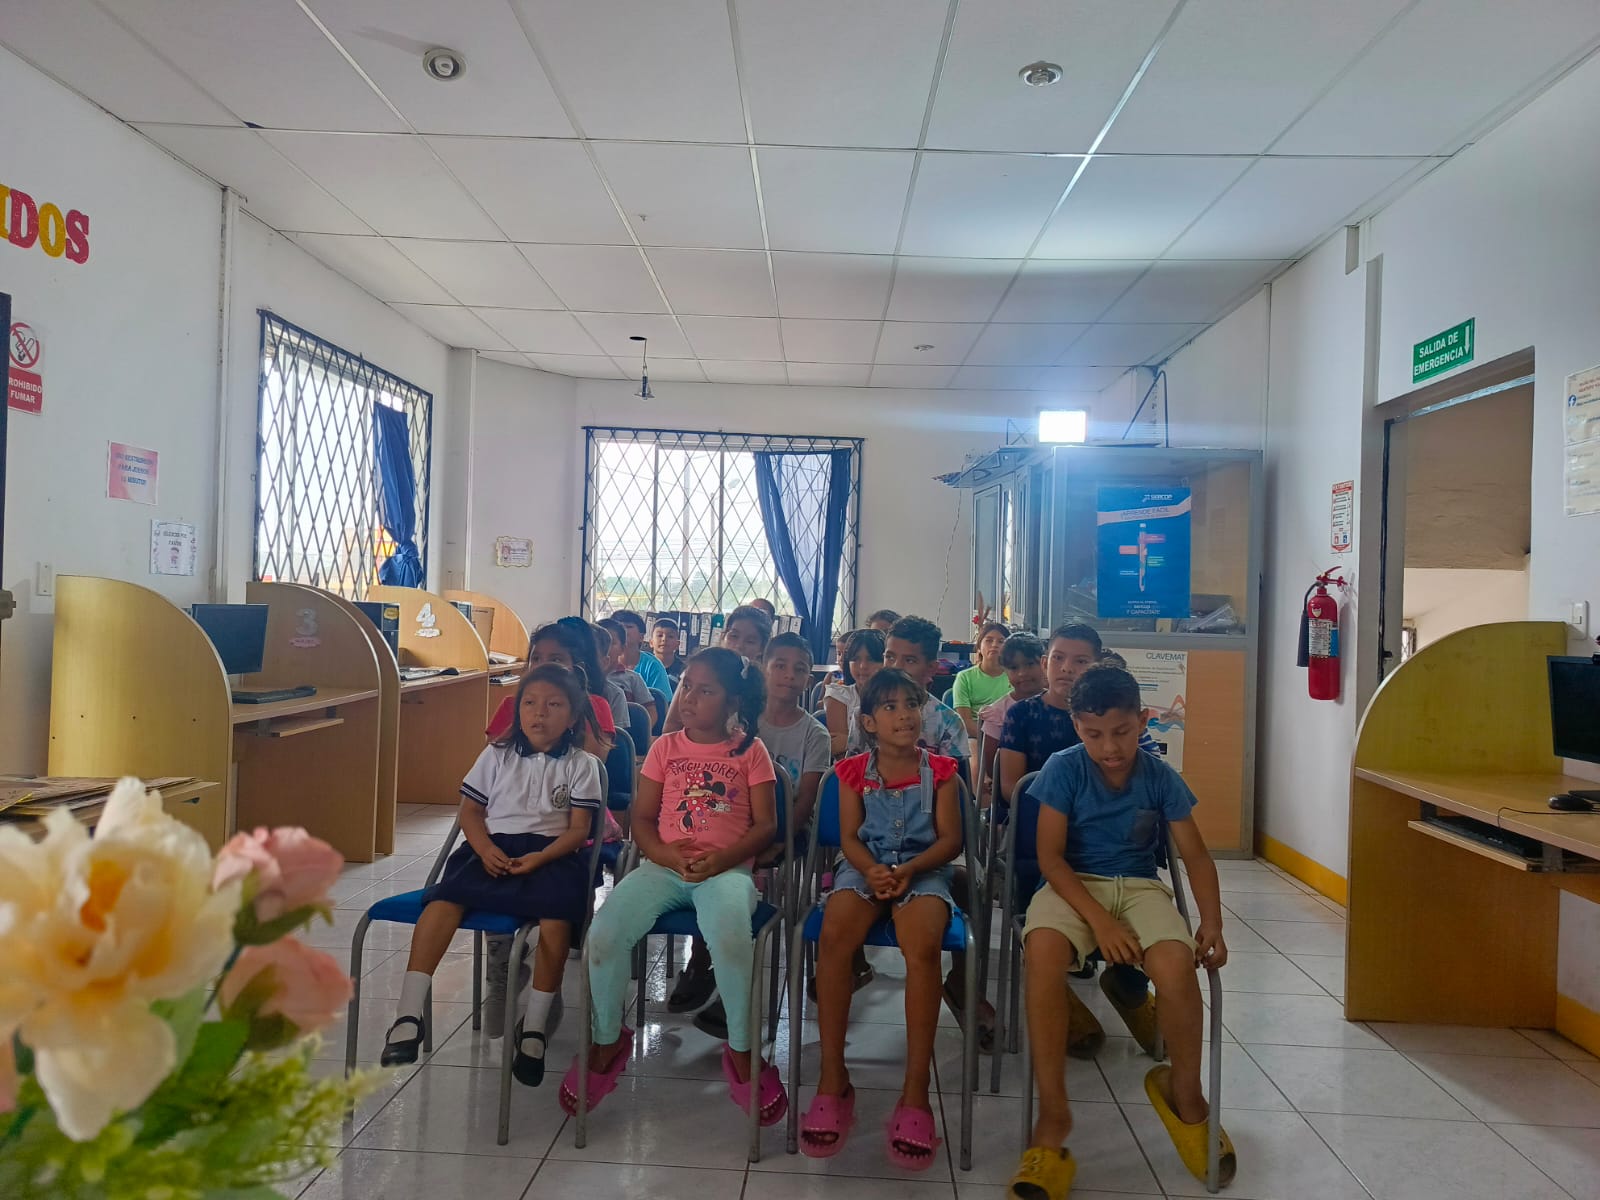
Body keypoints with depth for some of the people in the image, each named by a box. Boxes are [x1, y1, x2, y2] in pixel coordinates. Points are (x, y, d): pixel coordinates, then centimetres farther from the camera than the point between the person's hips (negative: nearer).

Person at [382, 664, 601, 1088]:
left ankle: (533, 1028, -16)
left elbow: (579, 828, 1)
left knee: (557, 917, -33)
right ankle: (408, 1015, -26)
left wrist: (540, 857, -16)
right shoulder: (498, 754, 16)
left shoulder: (581, 764, 8)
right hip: (495, 847, 2)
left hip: (550, 852, -2)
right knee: (445, 897, -29)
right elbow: (470, 809, 14)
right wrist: (485, 848, -7)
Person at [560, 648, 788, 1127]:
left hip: (727, 868, -2)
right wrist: (665, 854, -12)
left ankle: (741, 1050, -7)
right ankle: (608, 1040, 7)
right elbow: (642, 818, 9)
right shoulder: (665, 747, 13)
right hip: (664, 866, 3)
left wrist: (720, 859, -15)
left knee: (731, 936, -35)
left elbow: (765, 824, 2)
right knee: (603, 934, -23)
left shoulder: (750, 750, 7)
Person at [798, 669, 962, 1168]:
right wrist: (873, 871, -18)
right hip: (864, 868, 1)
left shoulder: (939, 770, 7)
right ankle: (833, 1078, -21)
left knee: (922, 946, -35)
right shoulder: (855, 771, 9)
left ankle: (916, 1089, -25)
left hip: (923, 870, -1)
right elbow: (850, 836, 4)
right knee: (833, 936, -32)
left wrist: (907, 870, -16)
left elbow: (950, 839, 1)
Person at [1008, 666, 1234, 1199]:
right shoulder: (1063, 769, -8)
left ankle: (1184, 1092, 4)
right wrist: (1100, 920, -22)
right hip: (1073, 883, -1)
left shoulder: (1161, 777, -1)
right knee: (1042, 953, -35)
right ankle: (1052, 1116, -24)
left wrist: (1212, 923, -13)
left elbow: (1197, 857, 3)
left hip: (1139, 885, 2)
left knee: (1176, 967, -30)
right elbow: (1050, 856, -11)